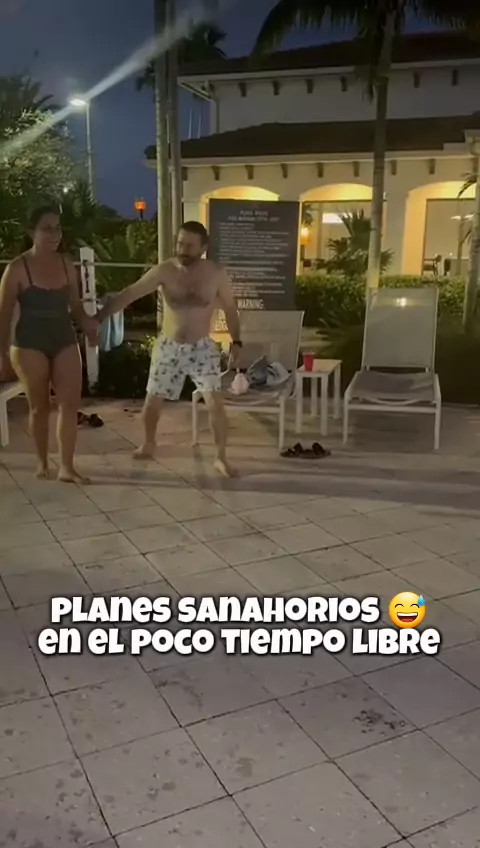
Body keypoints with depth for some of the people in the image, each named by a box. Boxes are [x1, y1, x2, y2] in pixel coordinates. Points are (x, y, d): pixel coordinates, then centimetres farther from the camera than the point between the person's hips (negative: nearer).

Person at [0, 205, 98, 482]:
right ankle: (43, 462, 25)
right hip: (30, 344, -4)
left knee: (70, 403, -4)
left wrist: (87, 322, -8)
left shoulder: (67, 264, 4)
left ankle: (67, 467, 3)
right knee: (39, 406, 7)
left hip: (65, 340, 4)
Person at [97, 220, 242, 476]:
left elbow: (230, 308, 5)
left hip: (202, 347, -1)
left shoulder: (216, 274, -9)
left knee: (215, 402, -12)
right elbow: (128, 295, -11)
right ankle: (148, 445, 35)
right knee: (152, 401, 8)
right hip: (168, 347, 1)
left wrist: (236, 341, -3)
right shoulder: (164, 271, -11)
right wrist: (98, 317, -17)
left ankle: (221, 457, 4)